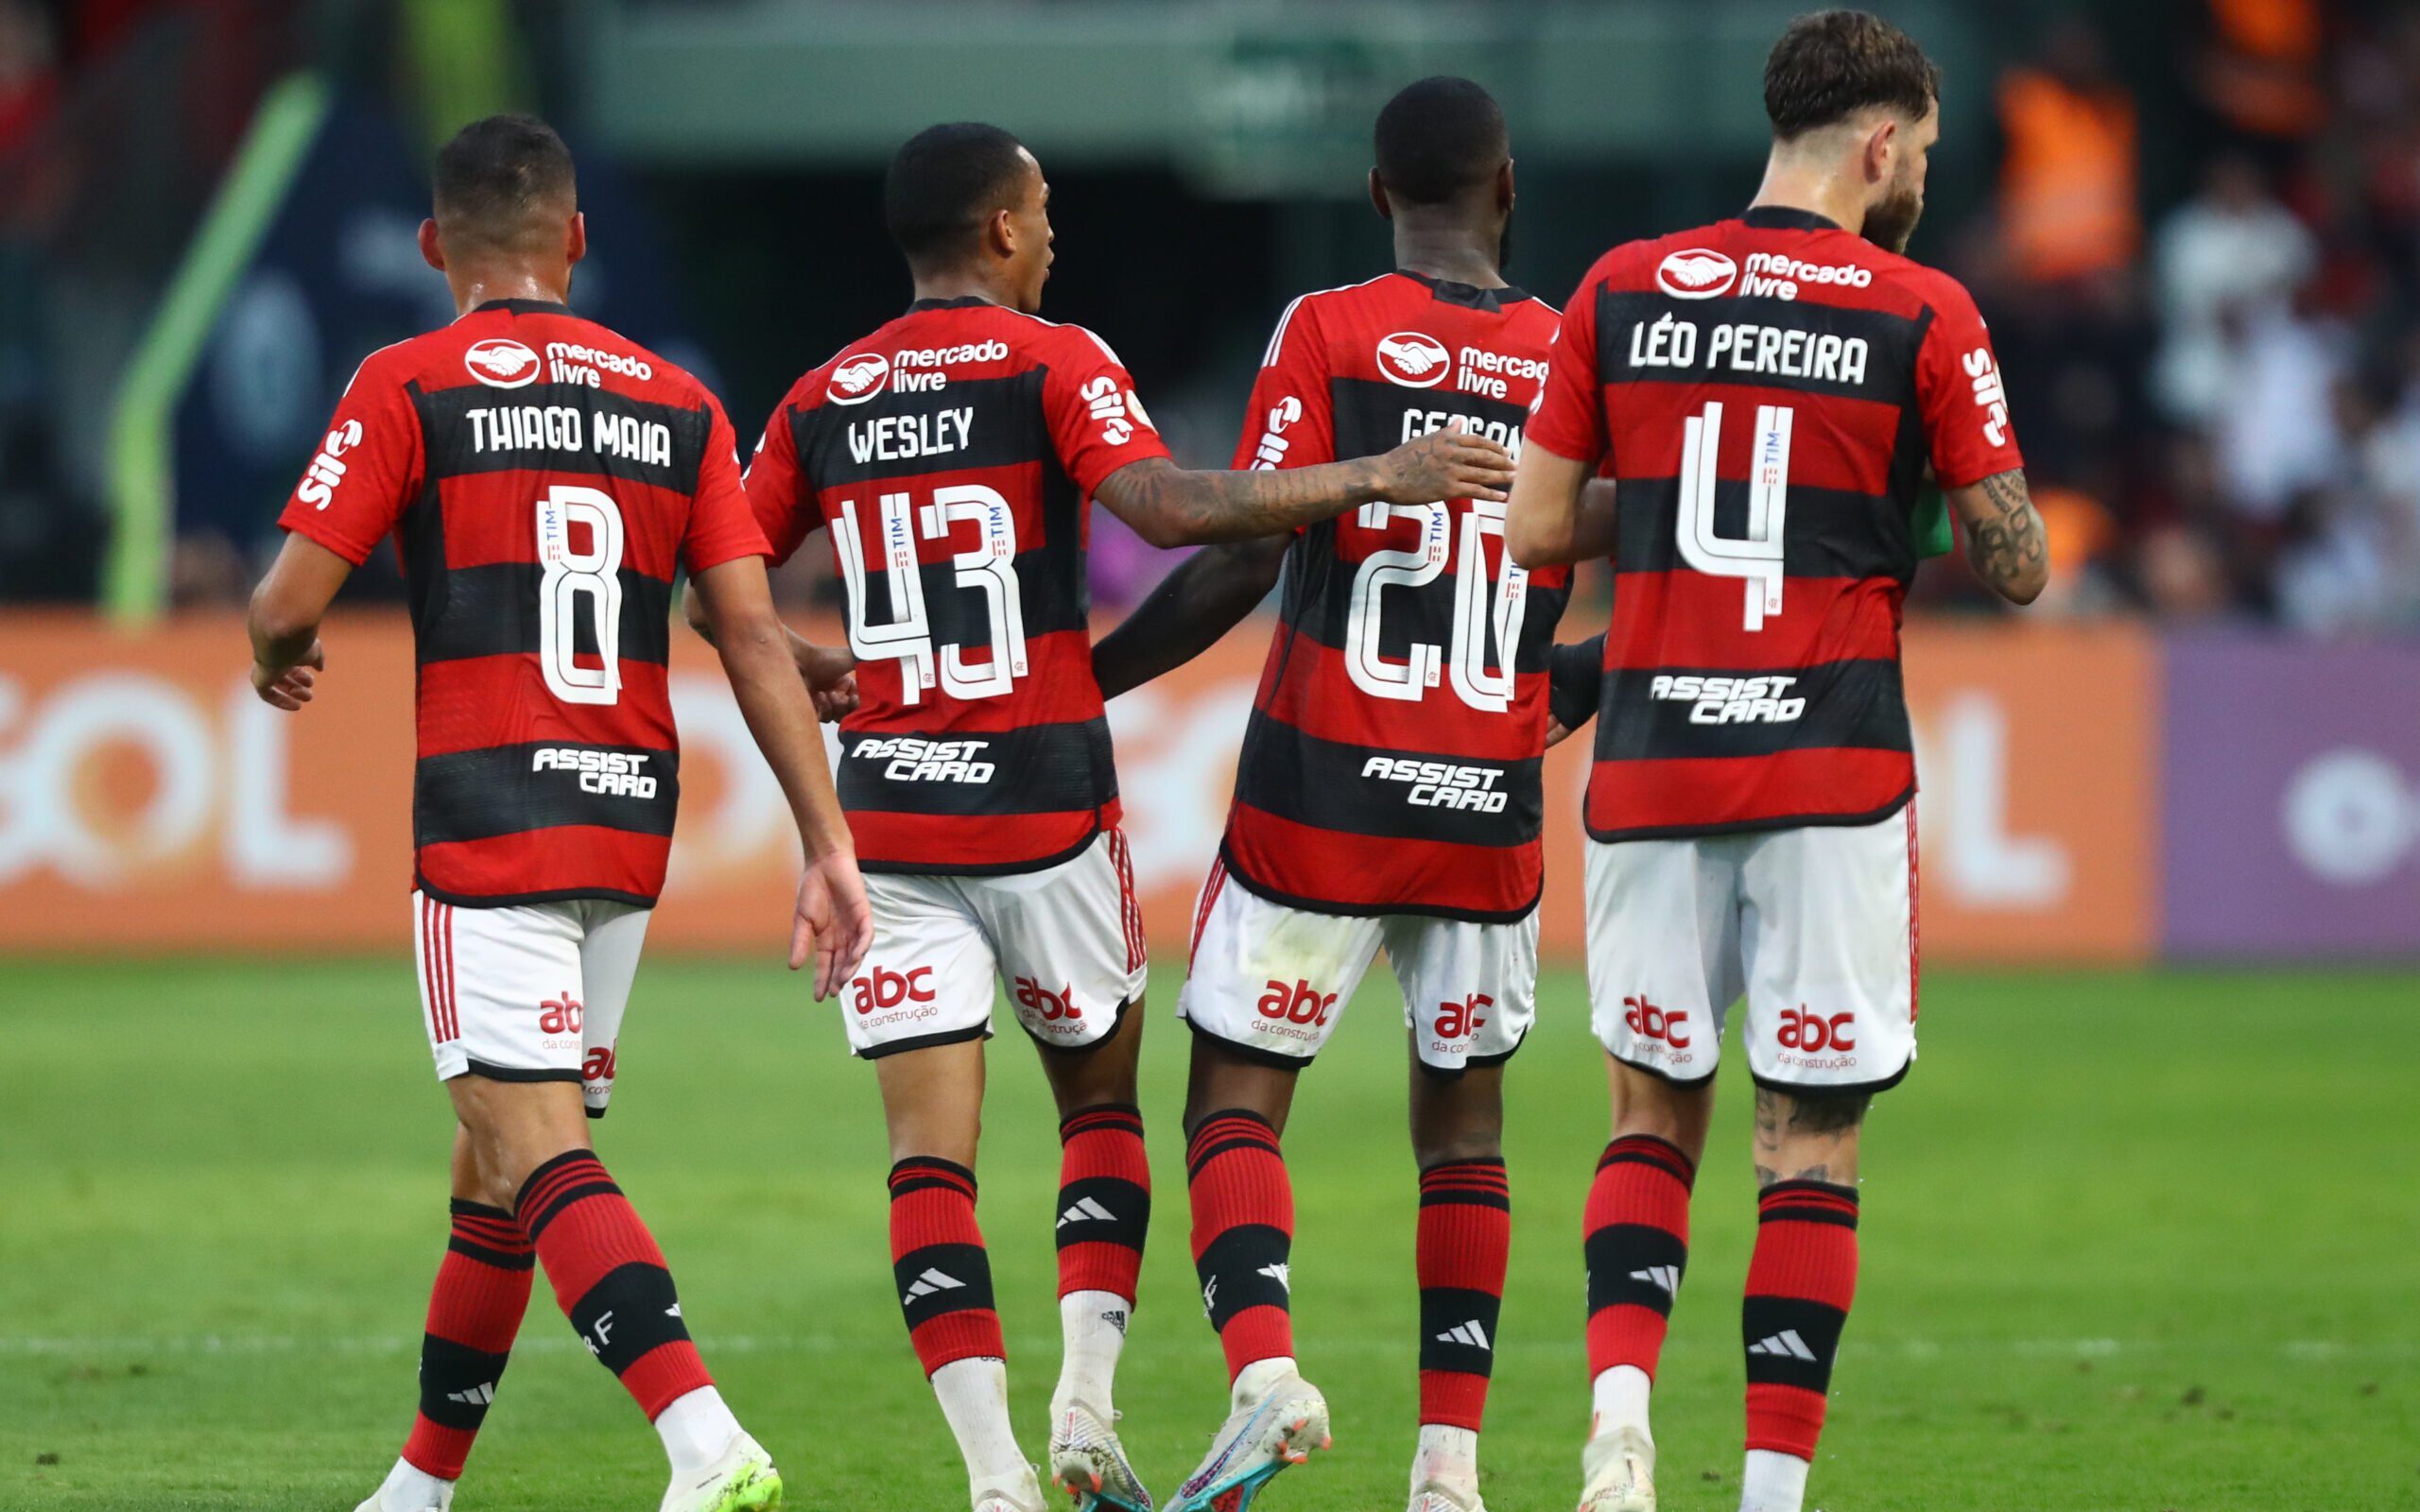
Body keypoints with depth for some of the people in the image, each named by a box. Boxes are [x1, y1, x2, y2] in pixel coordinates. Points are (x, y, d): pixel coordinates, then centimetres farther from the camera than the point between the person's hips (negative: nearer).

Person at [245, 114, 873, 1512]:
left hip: (487, 821, -6)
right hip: (632, 821, 6)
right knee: (499, 1162, 16)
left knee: (540, 1158, -12)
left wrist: (283, 661, 19)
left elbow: (290, 603, -6)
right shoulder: (676, 403, 9)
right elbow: (754, 634, 4)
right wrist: (829, 845, 3)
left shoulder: (408, 388, -3)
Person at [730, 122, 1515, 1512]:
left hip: (889, 811, 2)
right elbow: (1169, 507, -21)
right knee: (1102, 1100, 17)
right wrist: (1372, 479, -17)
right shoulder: (1052, 362, -5)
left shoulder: (821, 401, 8)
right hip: (1047, 803, -2)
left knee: (931, 1154, 0)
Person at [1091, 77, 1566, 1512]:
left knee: (1236, 1102, 4)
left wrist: (1071, 683, -2)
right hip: (1489, 803, 3)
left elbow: (1240, 561, -11)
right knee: (1464, 1121, 15)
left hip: (1321, 791, -3)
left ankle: (1266, 1367, -20)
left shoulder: (1329, 333, -6)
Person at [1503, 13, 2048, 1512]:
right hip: (1833, 771, -3)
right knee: (1812, 1149, 4)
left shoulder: (1622, 293, 4)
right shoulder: (1922, 315, -4)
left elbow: (1535, 528, 5)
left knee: (1654, 1117, 14)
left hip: (1651, 762, 3)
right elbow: (2018, 567, -2)